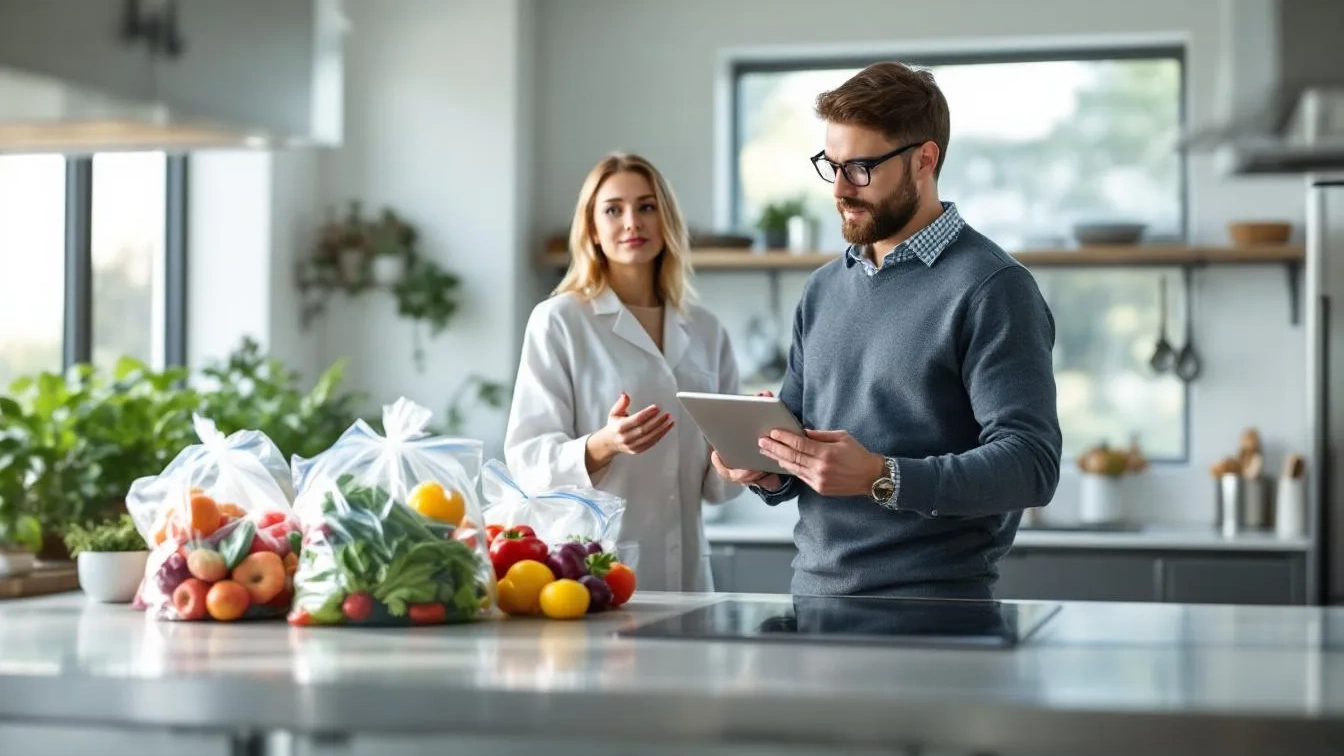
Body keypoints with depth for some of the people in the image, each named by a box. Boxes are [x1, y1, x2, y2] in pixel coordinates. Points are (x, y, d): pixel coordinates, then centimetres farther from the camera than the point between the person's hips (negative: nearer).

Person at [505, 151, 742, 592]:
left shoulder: (706, 333, 11)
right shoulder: (558, 321, -2)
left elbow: (716, 487, 15)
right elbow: (528, 462, -8)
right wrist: (601, 447, -26)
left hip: (684, 572, 4)